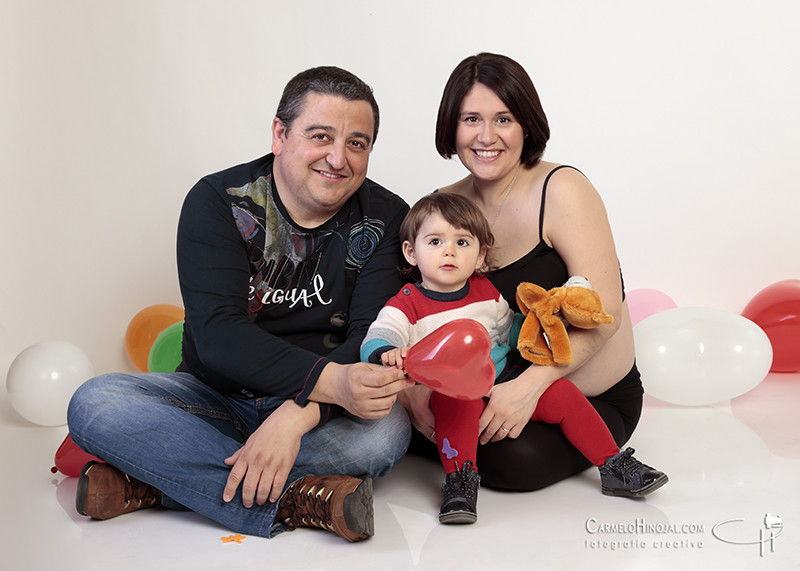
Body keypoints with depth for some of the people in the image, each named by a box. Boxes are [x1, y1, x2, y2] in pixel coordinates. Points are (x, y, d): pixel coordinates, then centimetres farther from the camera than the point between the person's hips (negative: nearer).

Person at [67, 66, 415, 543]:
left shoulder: (385, 219, -6)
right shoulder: (218, 201, -9)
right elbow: (216, 333, -21)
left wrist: (298, 414, -33)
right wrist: (329, 380, -36)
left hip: (318, 410, 0)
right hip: (215, 398, 1)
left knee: (387, 430, -32)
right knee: (94, 404, -23)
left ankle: (150, 481, -24)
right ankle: (296, 500, -31)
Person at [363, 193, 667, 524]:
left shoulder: (486, 291, 9)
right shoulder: (407, 305, -7)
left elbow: (509, 331, 23)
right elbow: (376, 339, -23)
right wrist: (387, 353, -48)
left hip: (503, 382, 5)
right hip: (449, 393, -4)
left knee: (562, 392, -9)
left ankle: (613, 467, 2)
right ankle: (460, 478, -31)